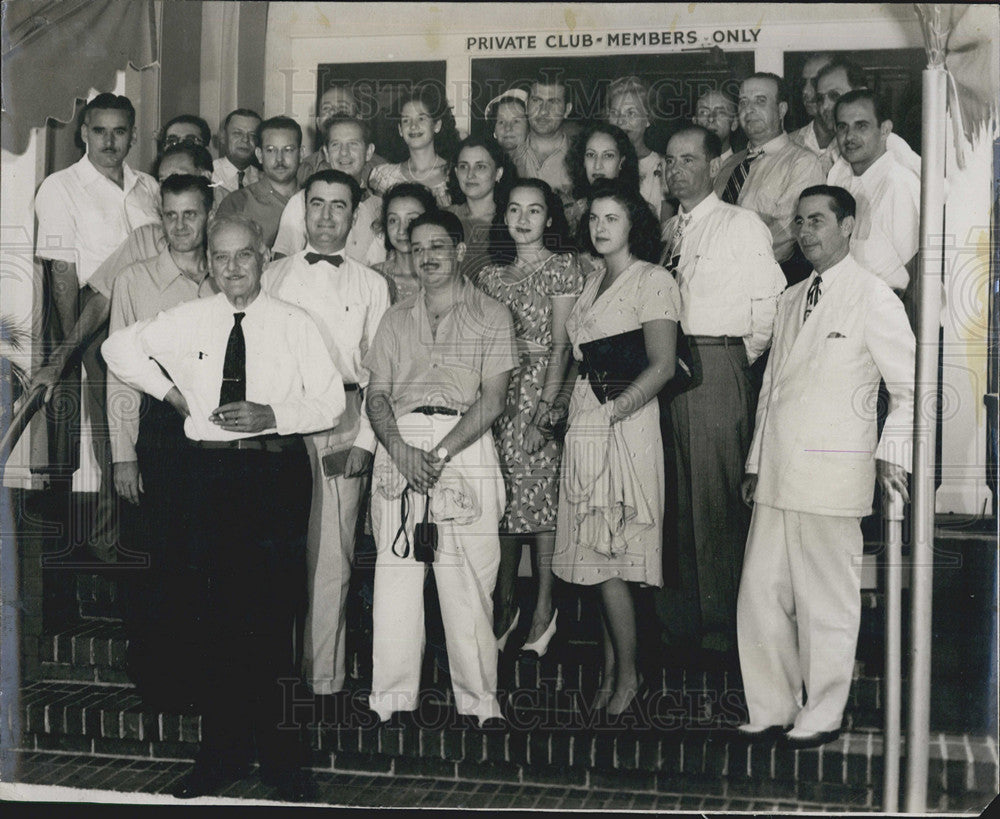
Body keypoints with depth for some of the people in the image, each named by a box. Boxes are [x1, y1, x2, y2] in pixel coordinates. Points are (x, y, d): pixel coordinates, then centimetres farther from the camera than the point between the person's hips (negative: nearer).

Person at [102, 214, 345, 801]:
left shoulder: (296, 325, 3)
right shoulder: (186, 322, 8)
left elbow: (331, 402, 1)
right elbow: (119, 347, 21)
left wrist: (274, 415, -14)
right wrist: (170, 391, 9)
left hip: (279, 472, -2)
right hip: (210, 472, 2)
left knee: (276, 612, 0)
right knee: (219, 613, 4)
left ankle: (280, 752, 10)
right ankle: (222, 750, 13)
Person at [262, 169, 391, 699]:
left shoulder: (371, 286, 13)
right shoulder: (273, 276, 15)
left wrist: (364, 439, -5)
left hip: (343, 426, -1)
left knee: (332, 552, -3)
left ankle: (324, 674, 3)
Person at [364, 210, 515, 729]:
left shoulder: (490, 316, 9)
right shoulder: (396, 319, 19)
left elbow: (493, 397, -2)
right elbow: (376, 393, 11)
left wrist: (440, 452, -12)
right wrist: (400, 448, -8)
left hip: (465, 446, -3)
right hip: (398, 446, 3)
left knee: (469, 579, -5)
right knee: (394, 574, -1)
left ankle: (477, 700, 2)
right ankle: (391, 700, 5)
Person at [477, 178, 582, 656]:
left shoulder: (561, 267, -1)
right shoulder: (492, 273, 14)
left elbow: (560, 347, -7)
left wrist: (543, 411, -13)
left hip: (541, 391, -4)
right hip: (498, 394, 4)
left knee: (539, 495, -6)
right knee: (503, 498, 2)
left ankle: (545, 607, 4)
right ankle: (504, 605, 10)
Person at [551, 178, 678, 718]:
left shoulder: (652, 281, -5)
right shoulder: (593, 282, 18)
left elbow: (662, 365, -13)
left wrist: (612, 410, -18)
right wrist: (565, 405, 7)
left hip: (626, 424, -7)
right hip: (585, 424, 7)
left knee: (608, 555, -7)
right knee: (596, 556, 7)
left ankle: (627, 674, 5)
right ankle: (611, 668, 15)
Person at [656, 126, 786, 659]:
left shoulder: (742, 225, 1)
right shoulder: (667, 231, 19)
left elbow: (771, 300, -2)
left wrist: (744, 353, -2)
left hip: (719, 368, -6)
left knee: (717, 493, -7)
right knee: (677, 492, 7)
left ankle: (723, 625, 0)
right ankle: (680, 618, 15)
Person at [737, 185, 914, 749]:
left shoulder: (873, 297, -3)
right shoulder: (791, 300, 17)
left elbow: (910, 385, -2)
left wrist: (892, 455, -9)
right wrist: (756, 461, 17)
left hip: (832, 473, -6)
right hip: (777, 474, 6)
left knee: (827, 601, 2)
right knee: (762, 595, 6)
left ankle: (823, 716, 16)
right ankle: (772, 711, 18)